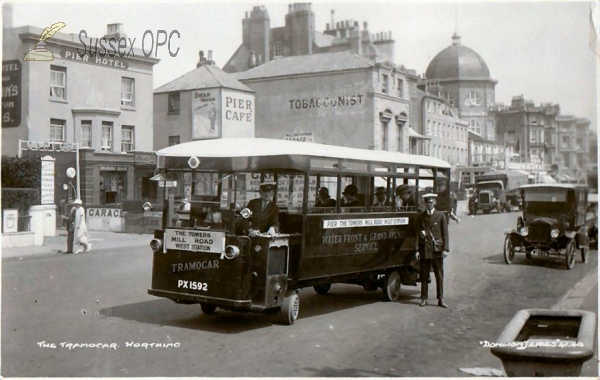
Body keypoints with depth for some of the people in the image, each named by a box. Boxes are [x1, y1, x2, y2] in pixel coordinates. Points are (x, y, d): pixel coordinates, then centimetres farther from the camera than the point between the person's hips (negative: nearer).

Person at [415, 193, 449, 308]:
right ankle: (424, 298, 14)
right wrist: (417, 250, -3)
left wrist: (445, 249, -6)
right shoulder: (420, 217, 9)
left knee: (439, 276, 2)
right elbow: (418, 234, 6)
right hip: (424, 250, 1)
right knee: (424, 276, 5)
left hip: (437, 250, -1)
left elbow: (445, 233, 2)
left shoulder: (441, 215, 5)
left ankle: (440, 300, 9)